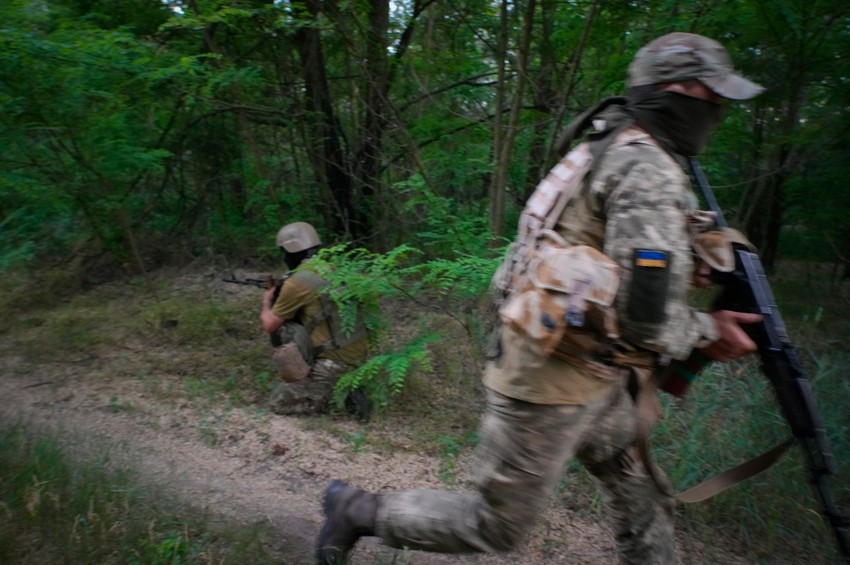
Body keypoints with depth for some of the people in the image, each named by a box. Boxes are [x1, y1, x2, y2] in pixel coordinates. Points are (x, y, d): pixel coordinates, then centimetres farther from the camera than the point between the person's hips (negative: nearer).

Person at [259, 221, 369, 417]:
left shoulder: (296, 283, -16)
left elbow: (269, 325, -1)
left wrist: (267, 302, 19)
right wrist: (281, 296, 30)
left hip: (335, 362, -8)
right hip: (359, 353, 8)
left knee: (277, 403, 8)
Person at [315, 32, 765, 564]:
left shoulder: (617, 152, 12)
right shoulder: (650, 170, -20)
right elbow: (646, 319, -27)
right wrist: (707, 330, -8)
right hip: (553, 385, -10)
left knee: (646, 507, 19)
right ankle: (358, 508, 25)